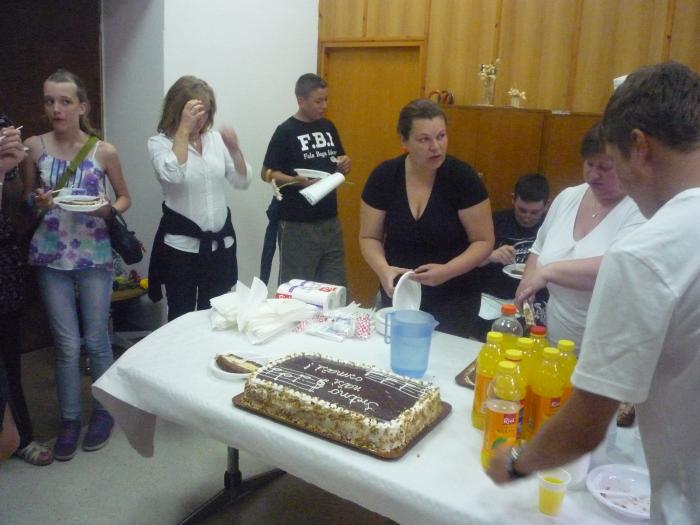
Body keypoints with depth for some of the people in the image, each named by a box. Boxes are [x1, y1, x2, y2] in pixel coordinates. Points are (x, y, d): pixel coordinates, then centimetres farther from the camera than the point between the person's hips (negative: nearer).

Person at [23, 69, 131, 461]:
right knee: (67, 344, 6)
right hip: (51, 257, 1)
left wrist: (107, 211, -14)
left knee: (96, 339, 8)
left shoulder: (104, 151, -4)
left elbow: (125, 197, 7)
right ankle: (70, 418, 24)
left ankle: (103, 411, 27)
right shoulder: (34, 146, 0)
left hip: (94, 256, -1)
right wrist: (38, 203, -13)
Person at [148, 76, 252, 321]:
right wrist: (184, 128, -23)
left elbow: (243, 182, 4)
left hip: (220, 242, 4)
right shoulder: (159, 142, -6)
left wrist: (235, 150, -13)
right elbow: (172, 175, -26)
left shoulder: (215, 138, 5)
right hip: (181, 245, -4)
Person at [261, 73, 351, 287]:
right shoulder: (286, 131, -9)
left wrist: (345, 164, -3)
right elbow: (267, 173, -9)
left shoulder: (328, 127, 9)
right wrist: (297, 181, -25)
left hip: (330, 220, 6)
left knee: (337, 286, 12)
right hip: (297, 223, -6)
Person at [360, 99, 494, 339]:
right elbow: (369, 237, 0)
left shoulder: (463, 178, -14)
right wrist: (383, 269, -21)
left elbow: (483, 241, -10)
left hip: (453, 301, -2)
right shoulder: (384, 176, -8)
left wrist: (447, 271, -26)